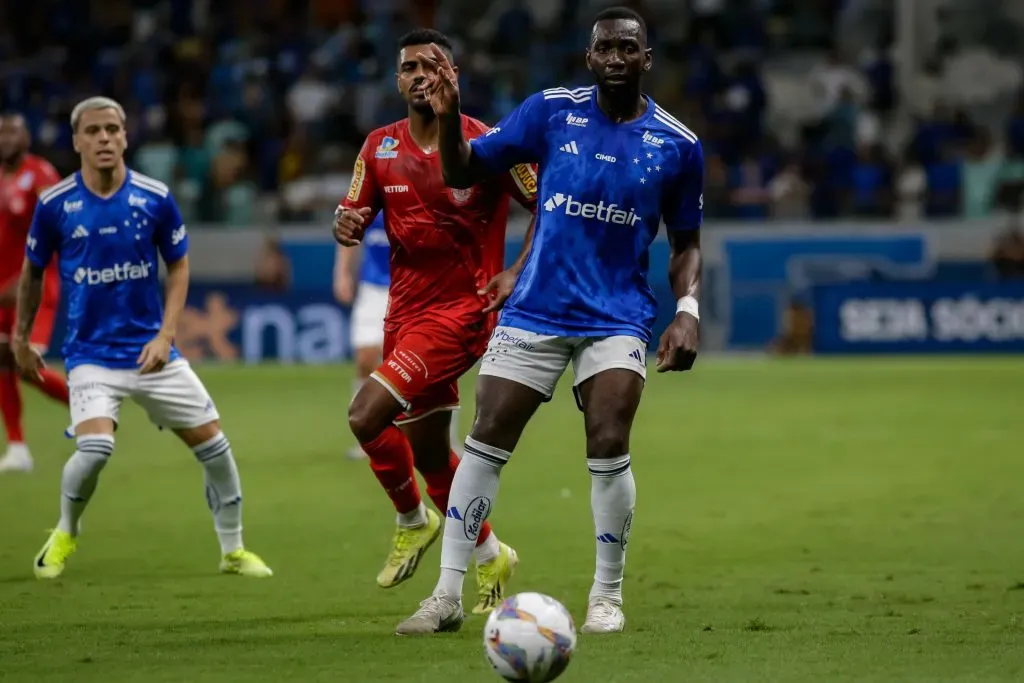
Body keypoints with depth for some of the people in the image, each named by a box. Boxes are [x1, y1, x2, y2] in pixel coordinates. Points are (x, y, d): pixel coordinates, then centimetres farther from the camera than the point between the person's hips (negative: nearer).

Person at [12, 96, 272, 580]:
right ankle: (65, 533, 6)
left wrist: (165, 334, -7)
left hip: (151, 351, 2)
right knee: (95, 448, -24)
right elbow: (32, 272, 9)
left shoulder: (156, 198, -5)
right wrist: (20, 337, 15)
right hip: (90, 353, -2)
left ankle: (233, 550, 20)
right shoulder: (54, 204, -7)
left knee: (212, 442, 1)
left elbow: (179, 266, 5)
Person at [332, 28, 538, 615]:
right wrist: (347, 226, -13)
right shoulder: (380, 148, 5)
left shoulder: (487, 145, -10)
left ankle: (413, 521, 3)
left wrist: (516, 274, -13)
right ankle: (491, 556, 32)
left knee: (367, 415, -20)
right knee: (428, 453, 12)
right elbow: (354, 219, 10)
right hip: (406, 309, 6)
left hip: (464, 308, -6)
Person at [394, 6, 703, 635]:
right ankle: (448, 596, 6)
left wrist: (688, 311, -4)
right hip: (535, 311, 1)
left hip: (617, 318, -1)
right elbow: (465, 172, 2)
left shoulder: (677, 145, 1)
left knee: (609, 449, -15)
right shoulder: (553, 111, 0)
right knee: (485, 443, -3)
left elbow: (687, 243, 11)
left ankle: (607, 597, 4)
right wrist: (449, 118, -16)